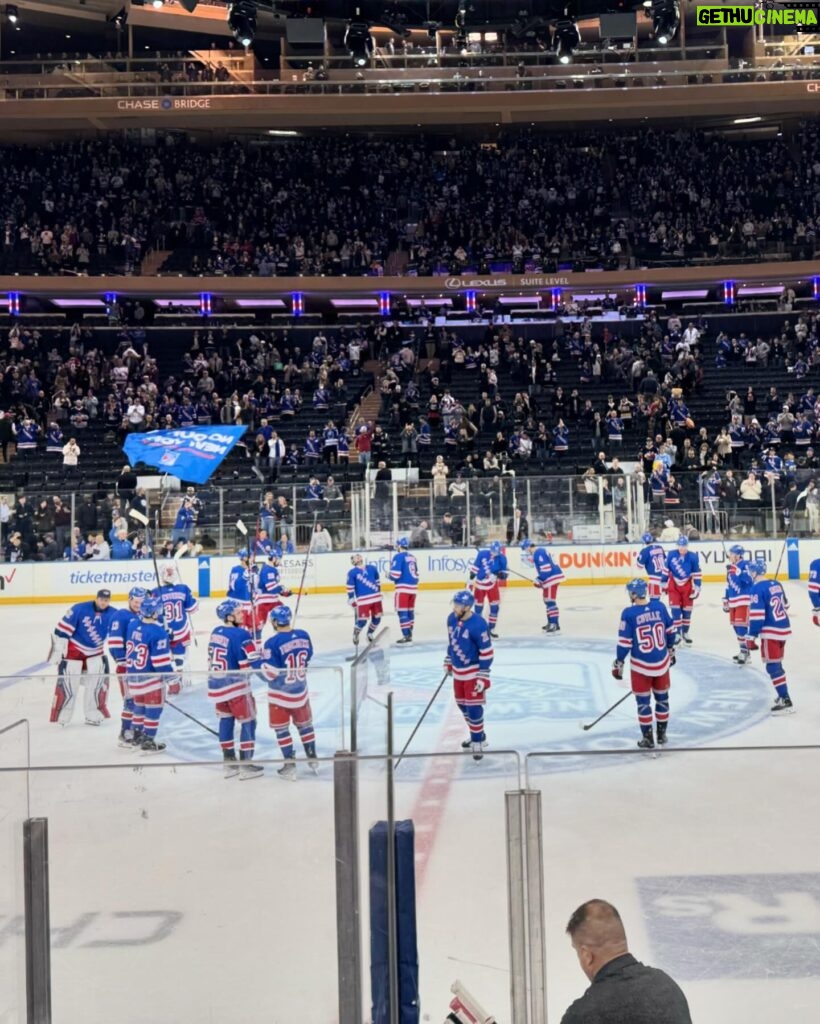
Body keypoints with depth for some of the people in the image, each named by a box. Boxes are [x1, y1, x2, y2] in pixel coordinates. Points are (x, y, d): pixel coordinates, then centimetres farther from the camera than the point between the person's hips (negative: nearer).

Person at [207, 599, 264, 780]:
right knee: (248, 722, 4)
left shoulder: (216, 632, 7)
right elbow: (253, 662, -18)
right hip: (235, 685, -8)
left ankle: (229, 763, 23)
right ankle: (245, 765, 6)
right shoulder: (241, 635, -19)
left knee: (226, 720, 17)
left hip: (217, 684, 8)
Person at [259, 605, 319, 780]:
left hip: (280, 693, -5)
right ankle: (313, 760, 29)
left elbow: (269, 673, -20)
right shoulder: (303, 635, -6)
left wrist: (263, 659, -2)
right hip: (300, 690, 5)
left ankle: (290, 766, 10)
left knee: (281, 728, 9)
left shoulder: (272, 643, -22)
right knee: (305, 724, 20)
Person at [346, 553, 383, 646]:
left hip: (376, 598, 5)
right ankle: (355, 635, 19)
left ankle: (370, 634, 30)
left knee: (377, 618, 6)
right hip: (363, 600, -5)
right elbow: (350, 587, -3)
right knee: (362, 619, -9)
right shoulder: (352, 573, -4)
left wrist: (379, 592, 22)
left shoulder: (372, 568, 9)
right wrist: (352, 600, -5)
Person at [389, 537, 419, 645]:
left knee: (402, 612, -5)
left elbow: (395, 575, -15)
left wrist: (389, 575, 5)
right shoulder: (412, 557, 13)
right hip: (413, 587, 8)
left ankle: (406, 636, -9)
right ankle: (409, 634, 20)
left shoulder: (398, 557, -10)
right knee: (410, 611, 15)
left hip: (403, 588, -8)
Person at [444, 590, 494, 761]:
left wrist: (483, 676, -20)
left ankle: (477, 741, 9)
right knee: (462, 705, 16)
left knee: (473, 707, -6)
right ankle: (477, 734, 34)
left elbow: (487, 652, -20)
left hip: (473, 672, -8)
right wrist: (448, 662, 18)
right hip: (458, 671, 8)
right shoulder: (452, 619, -4)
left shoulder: (478, 625, -25)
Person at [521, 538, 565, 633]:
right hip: (550, 578, 11)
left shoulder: (538, 554, -16)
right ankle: (551, 622, 26)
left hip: (552, 577, -11)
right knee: (547, 600, 19)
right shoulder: (539, 551, 17)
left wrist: (539, 580, -16)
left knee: (550, 601, -12)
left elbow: (546, 569, -22)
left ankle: (555, 625, -15)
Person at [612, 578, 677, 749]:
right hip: (662, 662, 4)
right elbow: (670, 630, 7)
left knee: (643, 701, 9)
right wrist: (670, 650, 23)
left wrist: (618, 664, -2)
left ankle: (648, 738, 14)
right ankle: (662, 734, 30)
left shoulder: (629, 613, -15)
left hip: (641, 665, -4)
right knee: (662, 697, 18)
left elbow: (624, 642, -13)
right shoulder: (659, 606, -5)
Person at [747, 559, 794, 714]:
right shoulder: (776, 584, 10)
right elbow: (785, 606, 19)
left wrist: (752, 635, -12)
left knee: (773, 666, -5)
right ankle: (783, 696, 27)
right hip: (784, 629, 9)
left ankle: (786, 701, -9)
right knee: (776, 664, 20)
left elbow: (757, 614, -19)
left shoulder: (757, 588, -15)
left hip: (771, 632, -9)